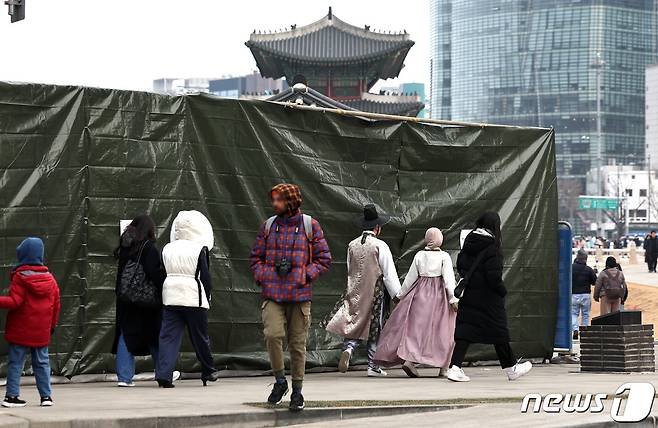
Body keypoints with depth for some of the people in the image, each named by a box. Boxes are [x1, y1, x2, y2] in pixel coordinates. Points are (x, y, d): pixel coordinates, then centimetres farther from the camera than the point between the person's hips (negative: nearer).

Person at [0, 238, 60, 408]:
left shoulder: (20, 277, -12)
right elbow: (56, 304, 10)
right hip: (42, 332, 4)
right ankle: (46, 396, 11)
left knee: (15, 362, 2)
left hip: (21, 331, -4)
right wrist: (52, 324, 20)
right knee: (42, 362, 12)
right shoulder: (50, 278, 5)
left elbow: (14, 302, -18)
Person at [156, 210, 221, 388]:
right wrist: (208, 296, 6)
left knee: (169, 335, 2)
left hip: (170, 297, 3)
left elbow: (163, 273, 10)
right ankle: (208, 372, 24)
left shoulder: (167, 249, 7)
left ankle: (163, 373, -11)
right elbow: (205, 275, -6)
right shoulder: (200, 249, -6)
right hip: (194, 298, -3)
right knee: (200, 336, 10)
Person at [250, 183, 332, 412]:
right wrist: (263, 277, -2)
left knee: (297, 343, 4)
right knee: (272, 334, -19)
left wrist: (305, 275, -8)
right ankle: (280, 380, 1)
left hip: (300, 294, -1)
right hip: (272, 294, 1)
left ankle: (297, 390, 17)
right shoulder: (268, 226, 9)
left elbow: (324, 259, 4)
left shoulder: (310, 225, 3)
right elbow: (256, 257, 16)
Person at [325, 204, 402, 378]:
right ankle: (373, 367, 12)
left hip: (355, 292, 3)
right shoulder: (380, 246, -11)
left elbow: (349, 270, 11)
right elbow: (389, 273, -10)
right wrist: (397, 294, -3)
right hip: (376, 291, -3)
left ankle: (348, 349, -22)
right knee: (375, 328, 6)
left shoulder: (352, 245, 3)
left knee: (354, 324, 7)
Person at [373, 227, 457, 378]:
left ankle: (408, 359, -8)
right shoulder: (444, 256, -5)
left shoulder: (419, 255, 2)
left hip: (420, 293, 3)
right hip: (439, 294, -2)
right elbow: (448, 278, -11)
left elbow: (411, 277, 6)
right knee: (441, 329, 2)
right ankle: (443, 366, -4)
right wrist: (453, 299, -11)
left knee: (416, 326, 6)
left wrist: (400, 294, 17)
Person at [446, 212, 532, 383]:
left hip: (468, 295, 6)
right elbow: (494, 276, -20)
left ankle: (455, 367, -11)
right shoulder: (492, 247, -16)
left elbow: (459, 265, 12)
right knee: (499, 331, 7)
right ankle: (511, 369, 21)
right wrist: (502, 291, -6)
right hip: (488, 298, -5)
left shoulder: (469, 243, 4)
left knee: (465, 330, 3)